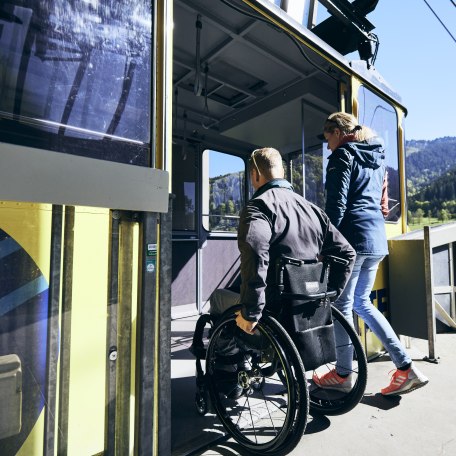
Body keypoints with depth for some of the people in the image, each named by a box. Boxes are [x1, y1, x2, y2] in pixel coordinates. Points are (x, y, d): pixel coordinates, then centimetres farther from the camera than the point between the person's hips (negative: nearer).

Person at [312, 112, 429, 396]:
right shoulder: (378, 157, 22)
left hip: (353, 237, -9)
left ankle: (343, 375, 15)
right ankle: (406, 368, 16)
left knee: (343, 304, 2)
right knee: (362, 302, 17)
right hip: (377, 238, 9)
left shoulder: (343, 155, -4)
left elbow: (337, 204, -14)